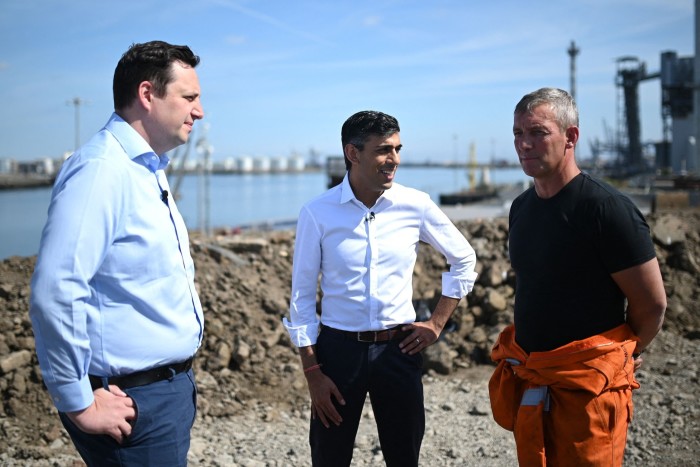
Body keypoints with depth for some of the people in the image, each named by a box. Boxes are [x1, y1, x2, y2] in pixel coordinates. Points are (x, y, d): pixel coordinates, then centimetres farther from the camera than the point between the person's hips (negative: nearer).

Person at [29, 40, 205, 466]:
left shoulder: (147, 171, 11)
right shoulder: (101, 168, -19)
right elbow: (55, 292, -27)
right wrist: (79, 404, -21)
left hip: (171, 391, 9)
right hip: (132, 402, -9)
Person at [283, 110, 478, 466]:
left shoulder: (416, 206, -5)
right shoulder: (317, 214, -8)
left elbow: (464, 260, 10)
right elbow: (302, 296, -3)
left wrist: (437, 323, 5)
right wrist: (312, 373, -5)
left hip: (399, 347, 2)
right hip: (339, 347, -1)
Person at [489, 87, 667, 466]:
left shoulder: (608, 208, -16)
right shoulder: (521, 208, 7)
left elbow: (652, 304, -11)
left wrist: (620, 355, 3)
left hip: (587, 386, -7)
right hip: (528, 383, 7)